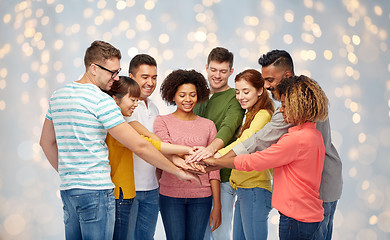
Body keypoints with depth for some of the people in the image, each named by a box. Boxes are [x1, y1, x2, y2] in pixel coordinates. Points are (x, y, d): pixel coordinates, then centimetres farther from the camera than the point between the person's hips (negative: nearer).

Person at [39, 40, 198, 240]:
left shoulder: (57, 96, 10)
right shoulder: (101, 100, -14)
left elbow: (46, 142, 19)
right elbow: (139, 146, -15)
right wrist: (177, 171, -6)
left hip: (67, 188, 8)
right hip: (95, 190, -8)